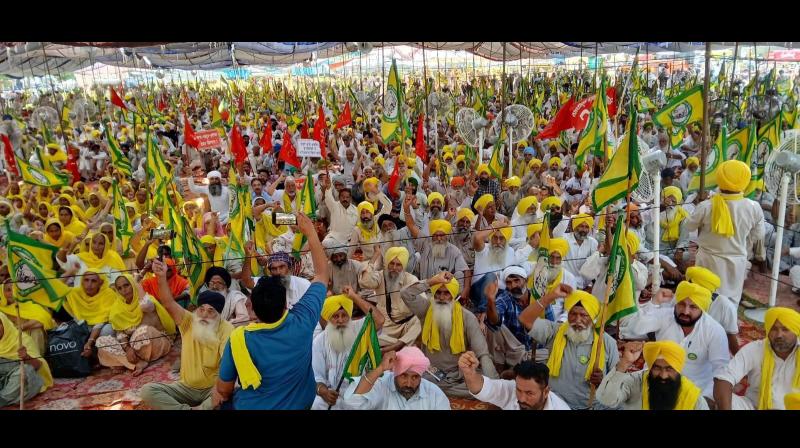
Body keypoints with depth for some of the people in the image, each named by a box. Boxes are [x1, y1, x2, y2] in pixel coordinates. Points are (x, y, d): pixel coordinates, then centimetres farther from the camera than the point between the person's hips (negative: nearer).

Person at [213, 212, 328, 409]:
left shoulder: (238, 338, -29)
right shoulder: (302, 322, -27)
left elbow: (223, 389, -12)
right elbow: (322, 274, -12)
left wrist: (222, 395, 11)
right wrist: (310, 232, -7)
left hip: (250, 406, -1)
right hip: (299, 404, 2)